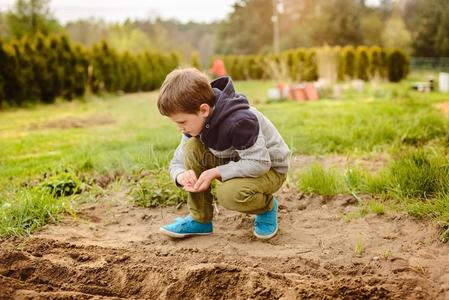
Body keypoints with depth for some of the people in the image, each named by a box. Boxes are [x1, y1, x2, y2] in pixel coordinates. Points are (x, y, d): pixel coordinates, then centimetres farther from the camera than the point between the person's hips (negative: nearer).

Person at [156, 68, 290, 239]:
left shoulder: (239, 121, -33)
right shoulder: (195, 121, -9)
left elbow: (259, 163, -34)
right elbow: (177, 161, -2)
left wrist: (214, 173, -33)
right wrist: (181, 175, -27)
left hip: (269, 168, -7)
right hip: (238, 162, 8)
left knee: (228, 193, -36)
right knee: (192, 147, -15)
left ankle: (266, 206, -1)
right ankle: (200, 219, -6)